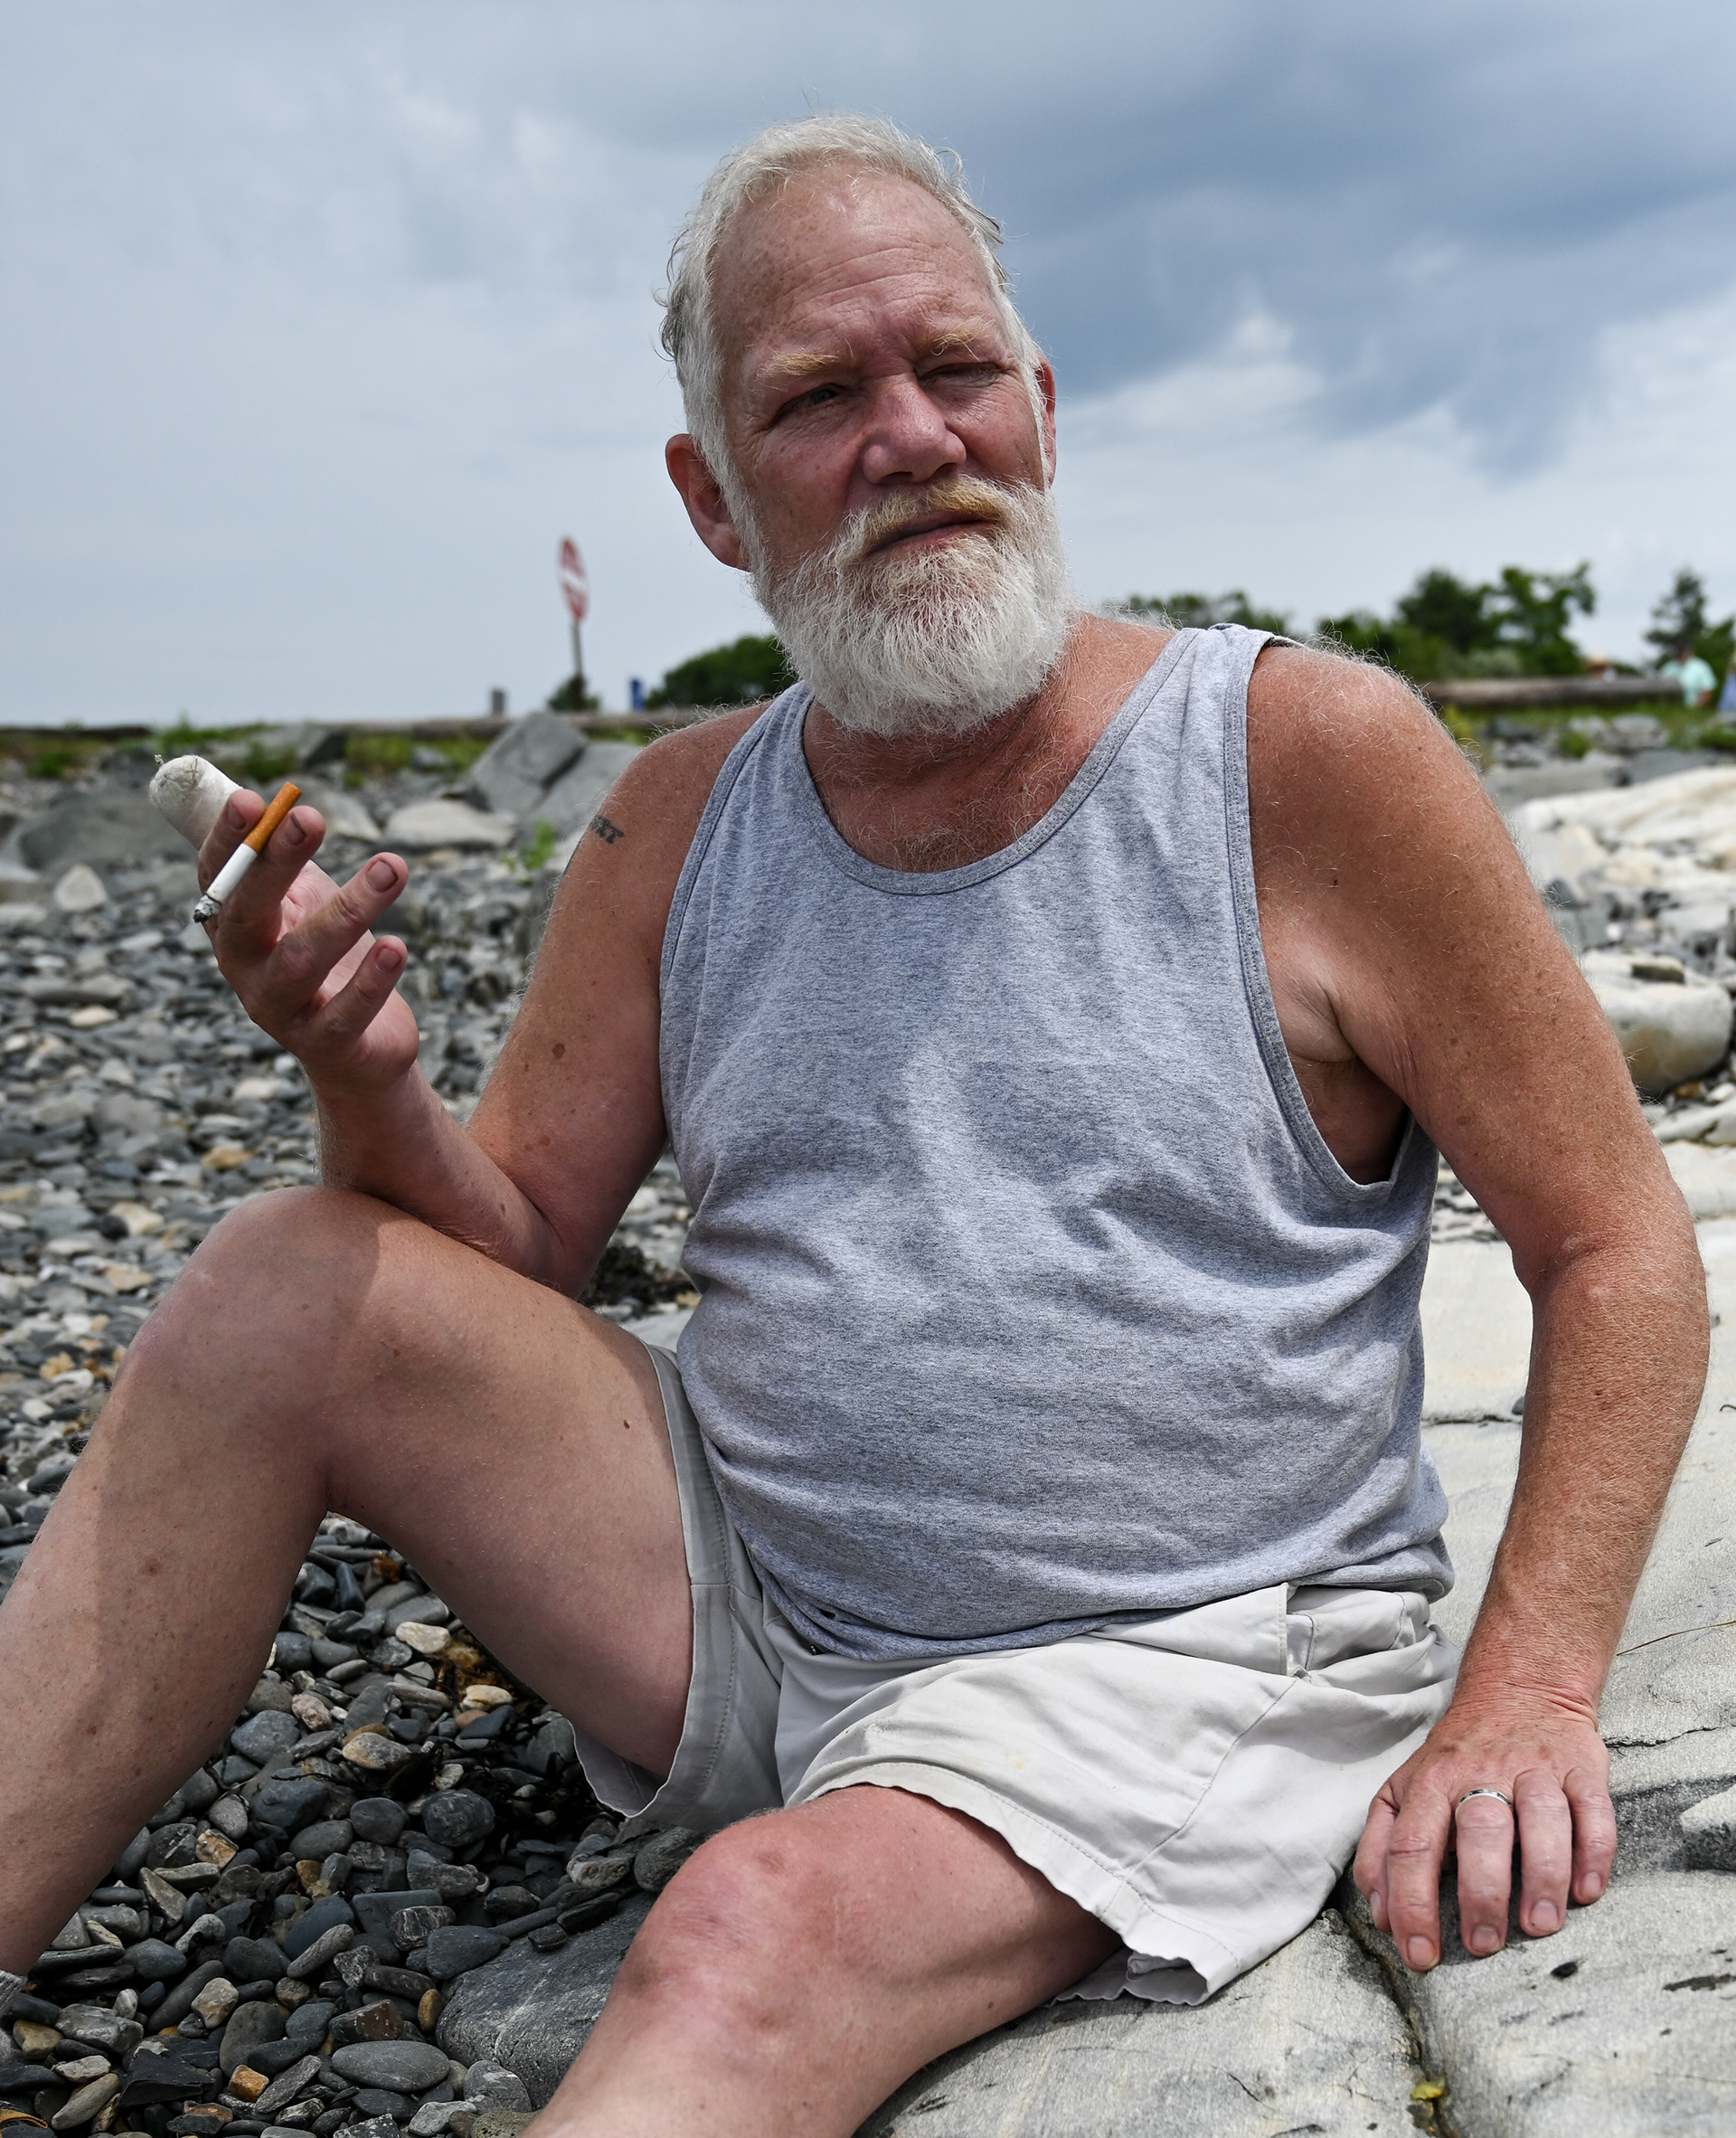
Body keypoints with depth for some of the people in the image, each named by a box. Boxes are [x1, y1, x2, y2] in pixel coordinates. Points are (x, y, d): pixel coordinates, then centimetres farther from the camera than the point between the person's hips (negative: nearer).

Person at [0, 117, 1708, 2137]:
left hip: (1174, 1657, -4)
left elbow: (1617, 1244, -5)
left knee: (763, 1933, -35)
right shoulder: (680, 822, 3)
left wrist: (1527, 1698, -15)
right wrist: (366, 1078, -15)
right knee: (279, 1288, -10)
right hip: (745, 1598, 5)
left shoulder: (1312, 757, -10)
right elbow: (519, 1250, 7)